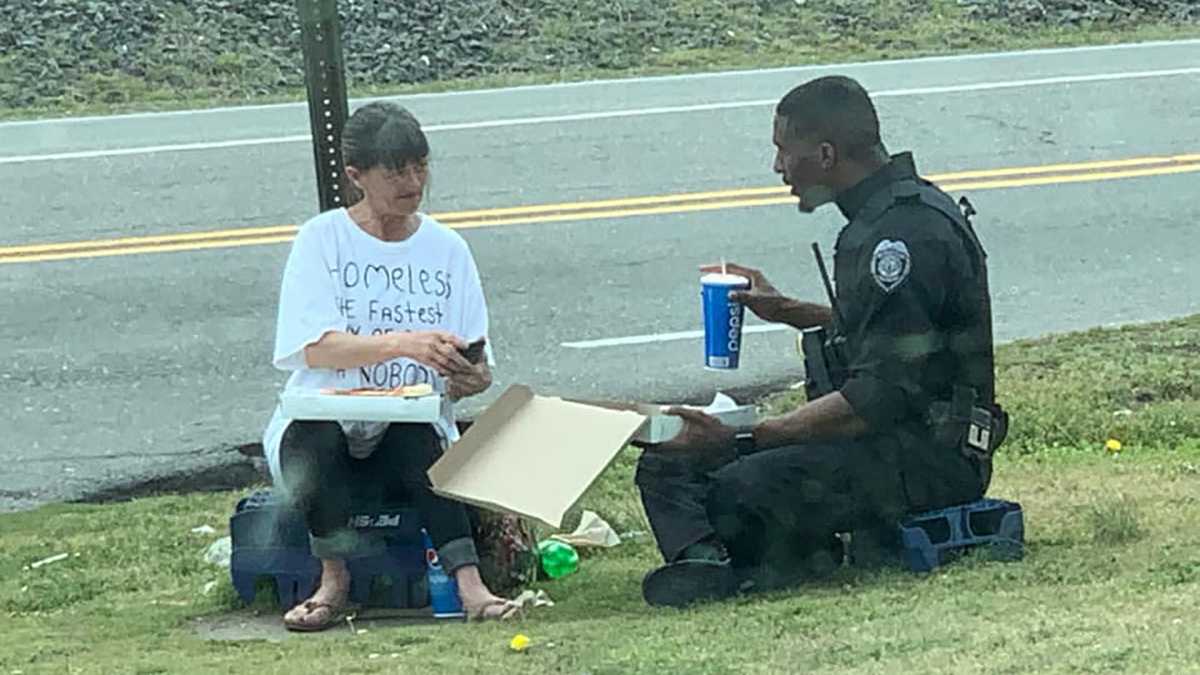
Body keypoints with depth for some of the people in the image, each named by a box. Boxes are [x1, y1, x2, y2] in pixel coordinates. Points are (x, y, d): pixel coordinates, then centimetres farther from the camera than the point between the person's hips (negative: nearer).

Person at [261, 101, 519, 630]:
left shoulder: (447, 250, 10)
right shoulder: (323, 240, 0)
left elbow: (475, 368, 7)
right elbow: (314, 348, -14)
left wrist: (471, 380, -19)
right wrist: (405, 344, -30)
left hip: (412, 432, 2)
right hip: (324, 421, -2)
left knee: (415, 437, -33)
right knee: (316, 435, -36)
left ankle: (468, 583, -42)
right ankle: (334, 580, -24)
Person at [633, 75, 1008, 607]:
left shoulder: (908, 234, -19)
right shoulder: (884, 218, 13)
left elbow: (881, 396, -25)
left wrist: (741, 439, -25)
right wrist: (785, 311, 23)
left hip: (931, 456, -10)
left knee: (746, 487, -31)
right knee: (667, 465, 3)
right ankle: (705, 561, -21)